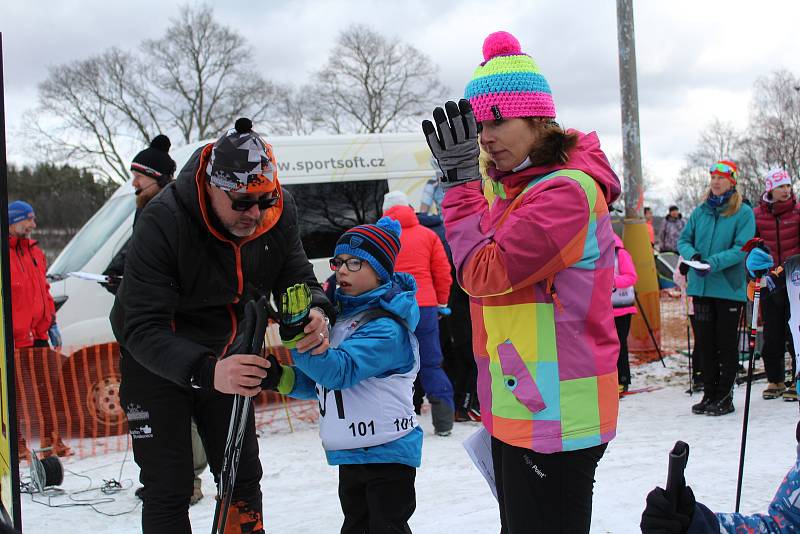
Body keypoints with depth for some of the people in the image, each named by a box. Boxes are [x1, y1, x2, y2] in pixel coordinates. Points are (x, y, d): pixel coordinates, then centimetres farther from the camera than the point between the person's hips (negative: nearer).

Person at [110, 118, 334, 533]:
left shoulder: (280, 211, -19)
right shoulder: (162, 222, -34)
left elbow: (297, 278, -6)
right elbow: (143, 330, -37)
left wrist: (316, 312, -32)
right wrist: (206, 372, -54)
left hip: (225, 355, 5)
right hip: (154, 360, -5)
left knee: (243, 475, 12)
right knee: (169, 487, -6)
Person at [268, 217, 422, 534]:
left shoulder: (386, 326, -16)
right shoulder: (339, 315, 11)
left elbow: (340, 371, -29)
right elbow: (319, 384, 17)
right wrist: (283, 378, -1)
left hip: (388, 452, -9)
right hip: (349, 453, 9)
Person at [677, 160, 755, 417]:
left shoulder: (744, 213, -5)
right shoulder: (700, 211, 10)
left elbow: (742, 248, -13)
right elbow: (684, 240, 11)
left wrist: (714, 263, -23)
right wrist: (692, 254, -11)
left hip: (728, 287, -5)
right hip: (701, 287, 5)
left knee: (727, 343, 3)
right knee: (705, 342, 9)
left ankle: (725, 397, 10)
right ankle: (709, 394, 19)